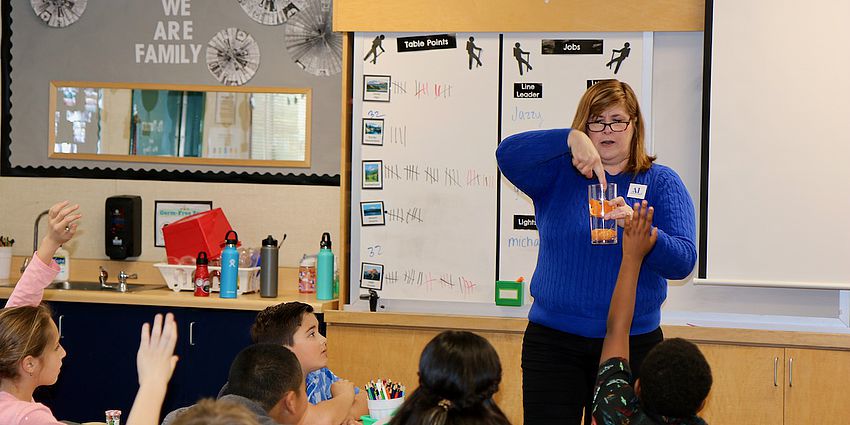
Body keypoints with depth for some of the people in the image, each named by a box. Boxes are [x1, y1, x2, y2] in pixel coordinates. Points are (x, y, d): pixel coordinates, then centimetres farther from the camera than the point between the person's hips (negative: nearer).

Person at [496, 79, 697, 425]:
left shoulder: (661, 183, 3)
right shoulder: (558, 173, 5)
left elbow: (682, 262, -9)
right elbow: (508, 154, -15)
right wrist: (571, 138, -27)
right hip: (553, 341, 0)